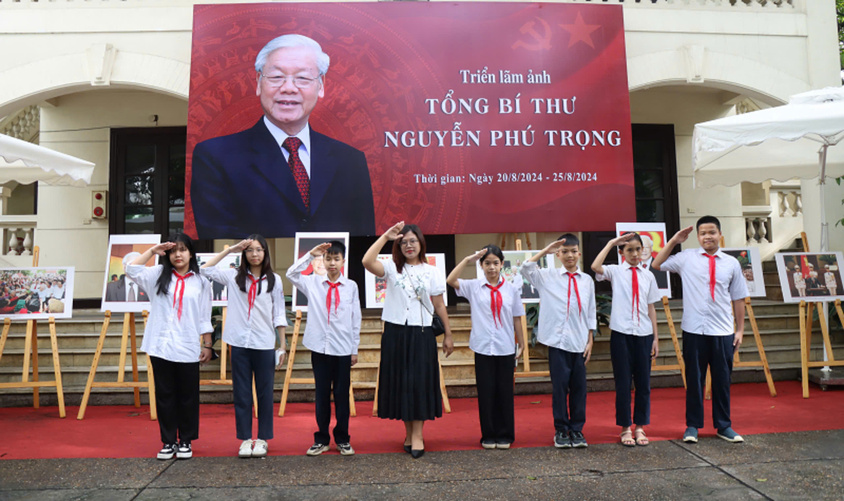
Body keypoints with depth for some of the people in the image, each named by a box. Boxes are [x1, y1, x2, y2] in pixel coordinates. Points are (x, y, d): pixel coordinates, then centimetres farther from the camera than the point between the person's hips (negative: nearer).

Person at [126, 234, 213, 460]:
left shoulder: (201, 282, 5)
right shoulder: (159, 275, 9)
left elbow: (204, 318, 5)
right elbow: (132, 269, -5)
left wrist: (207, 345, 3)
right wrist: (152, 250, -3)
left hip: (188, 348, -1)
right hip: (161, 346, 1)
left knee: (187, 396, 6)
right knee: (165, 395, 8)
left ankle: (186, 441, 18)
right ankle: (168, 441, 19)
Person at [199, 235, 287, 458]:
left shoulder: (274, 280, 4)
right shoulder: (234, 276, 6)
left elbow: (279, 314, 5)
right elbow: (205, 270, -1)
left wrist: (283, 344, 2)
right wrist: (230, 249, -2)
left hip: (264, 344, -1)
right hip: (239, 343, 1)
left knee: (264, 393, 5)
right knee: (241, 393, 7)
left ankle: (262, 439, 17)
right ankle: (245, 438, 17)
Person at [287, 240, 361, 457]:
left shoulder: (351, 286, 2)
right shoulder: (313, 283, 5)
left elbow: (356, 319, 4)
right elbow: (291, 274, -6)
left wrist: (355, 349, 4)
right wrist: (311, 254, -9)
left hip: (343, 349, -1)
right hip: (319, 348, 1)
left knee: (342, 394, 7)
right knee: (321, 395, 8)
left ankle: (342, 439, 20)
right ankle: (321, 439, 21)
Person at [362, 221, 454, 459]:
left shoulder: (431, 272, 5)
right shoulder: (392, 268, 3)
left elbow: (439, 306, 7)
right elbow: (367, 262, -17)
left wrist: (448, 335, 8)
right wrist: (386, 236, -16)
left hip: (421, 334, -1)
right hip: (395, 333, 1)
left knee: (420, 381, 0)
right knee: (400, 382, 7)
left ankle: (417, 434, 9)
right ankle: (409, 432, 22)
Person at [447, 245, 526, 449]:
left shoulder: (511, 289, 5)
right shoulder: (474, 287, 1)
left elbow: (517, 318, 8)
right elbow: (451, 280, -14)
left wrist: (521, 344, 8)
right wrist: (468, 260, -14)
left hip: (506, 348, 1)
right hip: (483, 348, -1)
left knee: (505, 391, 7)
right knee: (486, 392, 5)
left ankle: (505, 435, 20)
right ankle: (488, 435, 18)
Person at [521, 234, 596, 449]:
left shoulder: (587, 280, 9)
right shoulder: (549, 277, 3)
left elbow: (591, 314, 11)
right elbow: (526, 269, -12)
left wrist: (590, 341, 7)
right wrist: (546, 251, -11)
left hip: (580, 342, 2)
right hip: (557, 340, -2)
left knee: (579, 386, 6)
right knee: (559, 386, 2)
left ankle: (577, 430, 19)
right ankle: (561, 430, 15)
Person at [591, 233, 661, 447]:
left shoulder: (648, 276, 10)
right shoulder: (615, 272, 1)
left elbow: (651, 308, 11)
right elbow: (595, 267, -22)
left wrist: (656, 337, 8)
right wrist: (611, 243, -14)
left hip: (643, 334, 3)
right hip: (621, 333, -3)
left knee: (643, 382, 8)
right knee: (623, 383, 3)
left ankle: (640, 427, 22)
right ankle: (625, 428, 16)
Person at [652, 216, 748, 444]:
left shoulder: (731, 263, 5)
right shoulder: (686, 258, 2)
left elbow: (738, 298, 9)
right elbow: (657, 264, 8)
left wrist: (740, 330, 8)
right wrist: (673, 241, 5)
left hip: (723, 331, 1)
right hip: (694, 330, -1)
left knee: (722, 380, 11)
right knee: (694, 380, 7)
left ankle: (724, 426, 27)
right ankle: (692, 426, 20)